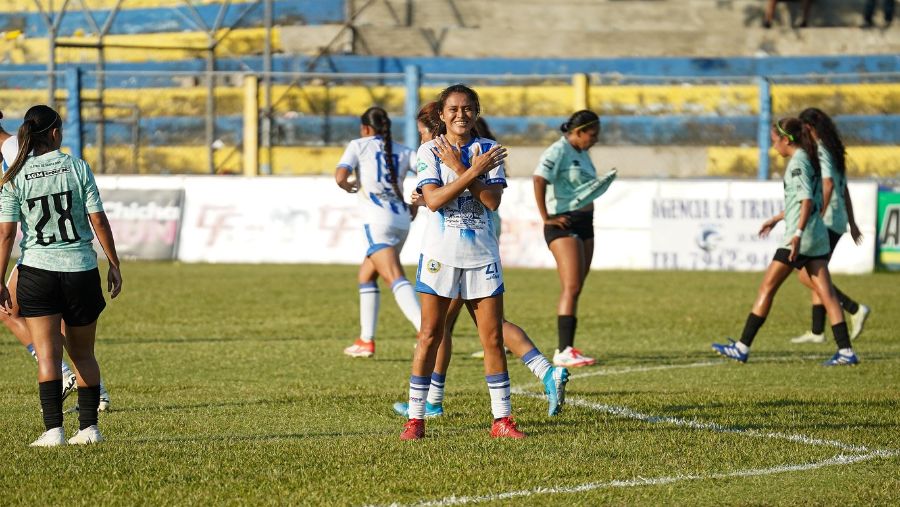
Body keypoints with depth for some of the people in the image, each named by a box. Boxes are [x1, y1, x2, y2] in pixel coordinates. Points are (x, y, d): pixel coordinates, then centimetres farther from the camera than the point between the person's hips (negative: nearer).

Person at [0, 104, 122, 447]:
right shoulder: (78, 168, -3)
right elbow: (98, 220, -3)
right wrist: (114, 265, 6)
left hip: (37, 271, -1)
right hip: (81, 271, 1)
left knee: (47, 354, -3)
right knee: (83, 353, 15)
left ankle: (54, 430, -13)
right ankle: (89, 427, 15)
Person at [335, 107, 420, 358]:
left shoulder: (358, 146, 7)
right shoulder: (403, 151, 18)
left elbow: (340, 177, -9)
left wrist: (349, 186, 12)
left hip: (378, 220, -6)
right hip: (402, 220, 6)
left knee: (395, 278, -19)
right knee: (365, 275, 23)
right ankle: (366, 341, 21)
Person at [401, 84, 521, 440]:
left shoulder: (488, 150, 5)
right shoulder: (429, 151, -1)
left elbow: (493, 201, -7)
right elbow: (434, 199, -14)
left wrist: (460, 169, -15)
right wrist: (472, 171, -19)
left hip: (482, 253, 2)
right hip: (440, 253, -2)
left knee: (493, 337, 2)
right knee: (430, 336, -1)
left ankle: (502, 419, 8)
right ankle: (415, 418, 5)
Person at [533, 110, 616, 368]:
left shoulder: (582, 153, 17)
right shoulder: (558, 151, -12)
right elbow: (539, 180, -25)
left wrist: (601, 184, 11)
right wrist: (546, 218, -23)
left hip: (584, 224, 9)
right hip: (563, 225, -9)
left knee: (576, 289, 9)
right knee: (571, 287, -16)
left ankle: (566, 349, 13)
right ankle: (564, 352, -19)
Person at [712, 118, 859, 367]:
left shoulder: (798, 162, -11)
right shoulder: (808, 159, 16)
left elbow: (807, 200, -22)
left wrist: (797, 233, -28)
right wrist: (777, 219, 34)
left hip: (800, 237, -9)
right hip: (818, 238, 9)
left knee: (767, 288, -1)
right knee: (826, 293, 3)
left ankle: (742, 347, 2)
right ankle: (845, 351, -5)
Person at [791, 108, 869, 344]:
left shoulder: (818, 152, -13)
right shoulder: (834, 152, 16)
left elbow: (828, 185, -26)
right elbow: (844, 189, 21)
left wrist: (817, 217, -28)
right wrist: (852, 223, 25)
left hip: (825, 220, -10)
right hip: (838, 222, 10)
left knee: (805, 274, -8)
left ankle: (854, 309, -15)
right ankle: (817, 331, 12)